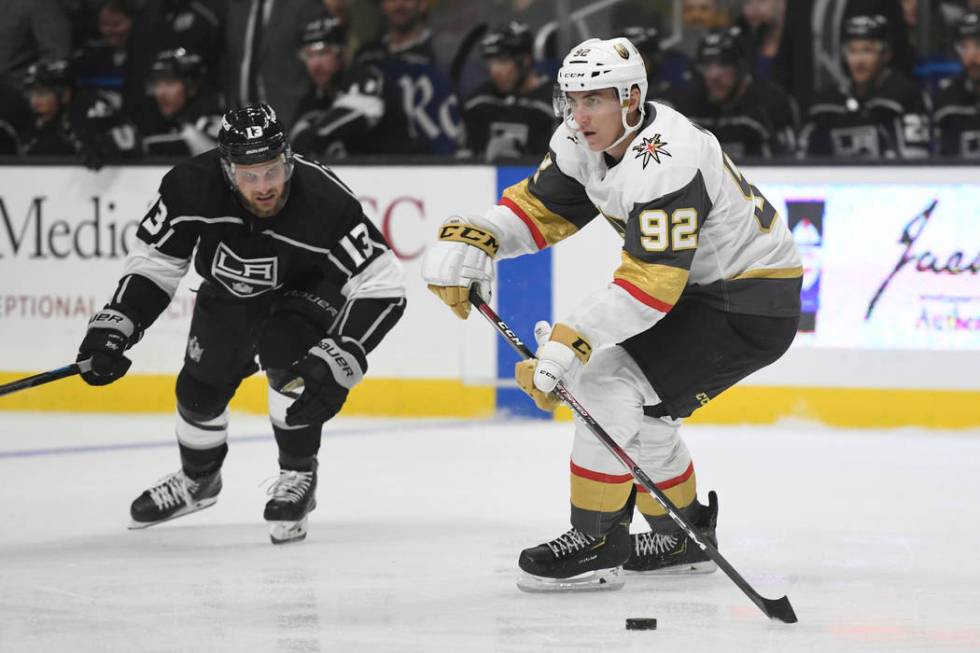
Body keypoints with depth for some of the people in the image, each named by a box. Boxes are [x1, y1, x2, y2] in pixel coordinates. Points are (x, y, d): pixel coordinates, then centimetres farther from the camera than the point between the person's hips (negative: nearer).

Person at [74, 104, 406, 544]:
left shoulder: (324, 201, -39)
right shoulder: (193, 186, -32)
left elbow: (383, 288, -37)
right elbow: (153, 261, -15)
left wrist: (339, 360, -46)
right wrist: (114, 327, -23)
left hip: (309, 286, -4)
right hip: (231, 290, 4)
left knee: (287, 359, -30)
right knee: (199, 389, 7)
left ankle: (298, 477, -8)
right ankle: (198, 479, 40)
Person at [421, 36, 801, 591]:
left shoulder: (665, 163, -31)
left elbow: (650, 285, -34)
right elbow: (541, 205, 6)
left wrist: (571, 341, -38)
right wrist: (472, 239, -13)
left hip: (756, 301, -10)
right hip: (698, 283, 10)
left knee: (610, 383, -17)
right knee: (636, 402, 14)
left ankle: (597, 544, -9)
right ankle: (683, 536, 28)